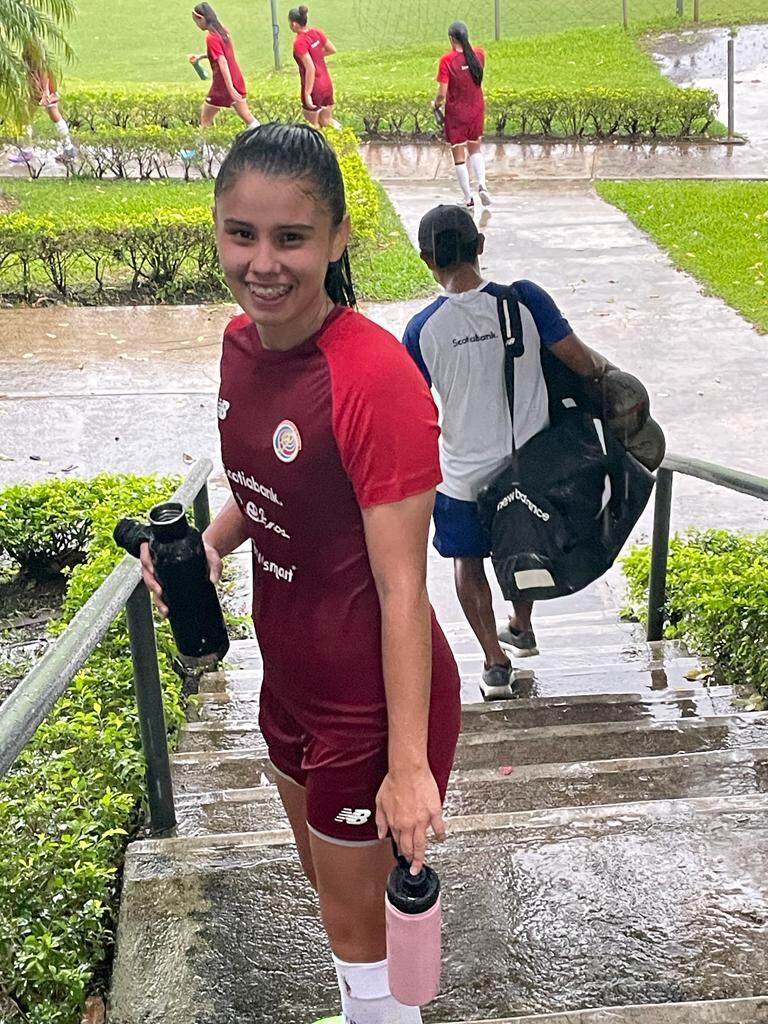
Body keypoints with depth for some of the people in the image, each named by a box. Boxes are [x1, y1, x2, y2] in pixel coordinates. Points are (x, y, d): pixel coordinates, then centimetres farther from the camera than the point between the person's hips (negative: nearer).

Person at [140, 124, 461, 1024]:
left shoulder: (378, 378, -28)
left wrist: (409, 765, -22)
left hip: (372, 700, -8)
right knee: (325, 876, 30)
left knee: (354, 919, 15)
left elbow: (401, 587, -25)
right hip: (293, 675, 8)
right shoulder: (242, 342, -4)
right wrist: (206, 542, -7)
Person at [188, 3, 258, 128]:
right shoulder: (223, 31, 9)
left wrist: (230, 88, -27)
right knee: (247, 117, 9)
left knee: (205, 120, 5)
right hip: (237, 80, 8)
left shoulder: (211, 37, -16)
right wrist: (201, 56, 22)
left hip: (223, 84, -8)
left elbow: (223, 62, -23)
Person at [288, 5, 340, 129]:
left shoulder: (299, 42, -21)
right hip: (327, 84, 7)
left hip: (313, 88, -7)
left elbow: (310, 68, -26)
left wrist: (307, 94, -23)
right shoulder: (316, 32, 0)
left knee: (314, 125, 7)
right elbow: (333, 50, 11)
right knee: (326, 121, 21)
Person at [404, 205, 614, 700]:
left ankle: (496, 662, 22)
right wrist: (603, 365, 10)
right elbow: (581, 362, -13)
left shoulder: (423, 328, -15)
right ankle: (521, 629, 49)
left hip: (464, 473, -2)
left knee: (468, 560, 21)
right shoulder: (525, 299, -17)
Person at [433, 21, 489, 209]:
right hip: (477, 109, 4)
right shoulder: (479, 53, -4)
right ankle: (482, 185, 1)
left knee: (459, 155, 7)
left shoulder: (447, 59, -17)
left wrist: (436, 104, 3)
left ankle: (468, 199, 8)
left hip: (456, 112, -4)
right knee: (475, 149, 23)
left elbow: (442, 93, -18)